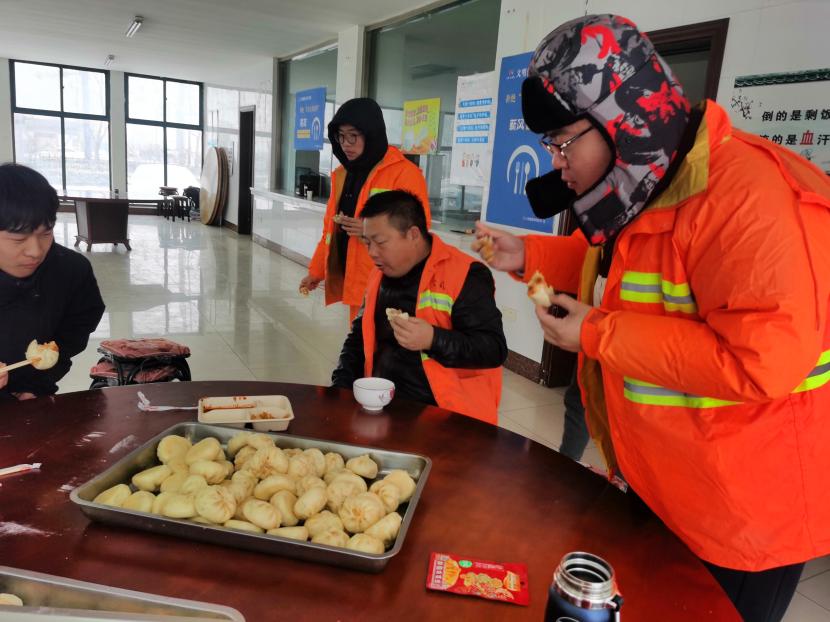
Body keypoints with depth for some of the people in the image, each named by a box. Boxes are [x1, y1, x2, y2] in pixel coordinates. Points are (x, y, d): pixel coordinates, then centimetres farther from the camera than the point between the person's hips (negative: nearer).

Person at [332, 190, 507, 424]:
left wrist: (433, 340, -27)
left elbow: (494, 349, -14)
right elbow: (358, 338, 21)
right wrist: (342, 385, 6)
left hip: (445, 413, -6)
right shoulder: (379, 275, 12)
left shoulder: (464, 276, -10)